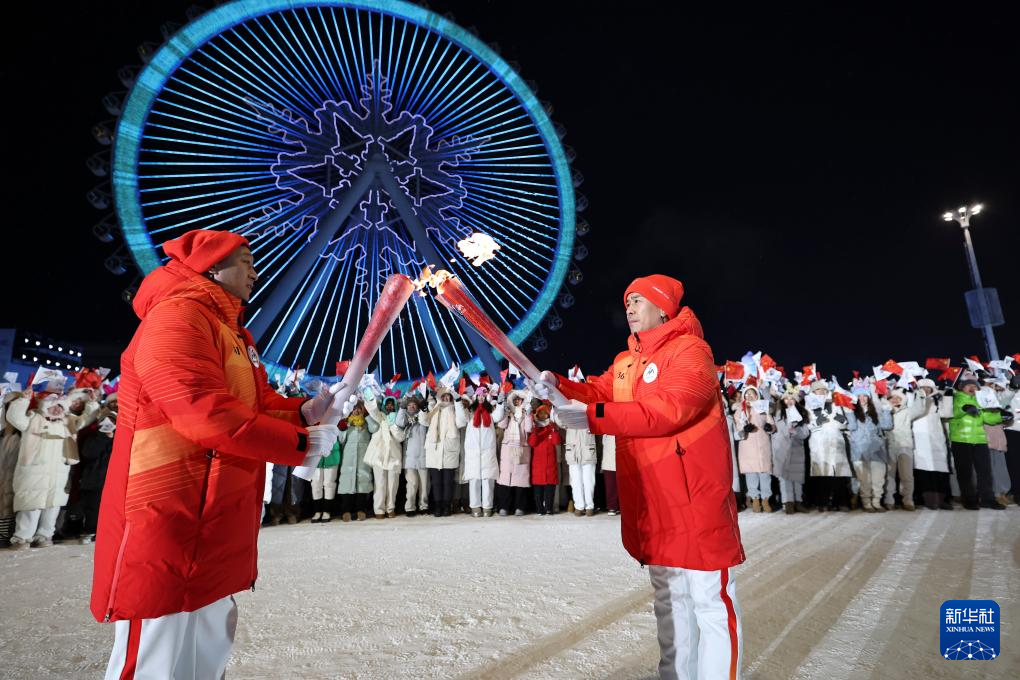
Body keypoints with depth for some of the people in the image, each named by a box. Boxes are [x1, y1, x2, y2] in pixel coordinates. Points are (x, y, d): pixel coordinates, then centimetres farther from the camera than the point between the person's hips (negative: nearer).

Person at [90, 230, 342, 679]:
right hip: (168, 525, -11)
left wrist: (303, 412, -3)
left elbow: (256, 403, 17)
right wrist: (300, 443, -18)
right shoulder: (177, 318, -16)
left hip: (212, 530, 11)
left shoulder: (230, 332, 19)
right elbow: (210, 415, -26)